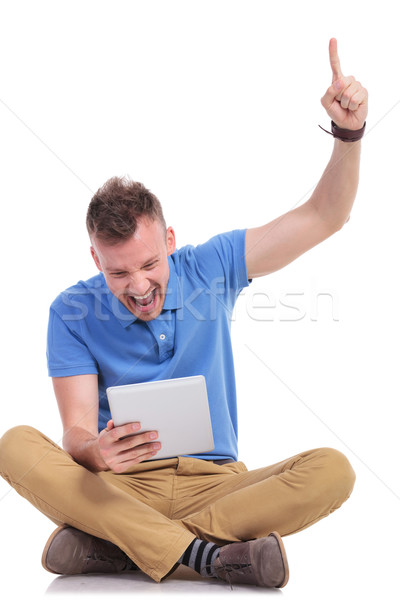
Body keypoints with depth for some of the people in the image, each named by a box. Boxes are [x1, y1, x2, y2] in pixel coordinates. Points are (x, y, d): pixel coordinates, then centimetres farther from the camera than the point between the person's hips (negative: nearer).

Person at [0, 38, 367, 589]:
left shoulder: (211, 268, -2)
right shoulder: (74, 313, -4)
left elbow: (324, 217, -1)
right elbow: (76, 430, -11)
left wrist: (349, 132, -16)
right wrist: (96, 452, -35)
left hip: (214, 483, 1)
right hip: (117, 485, -1)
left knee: (332, 471, -26)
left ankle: (115, 544, -29)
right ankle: (203, 552, -33)